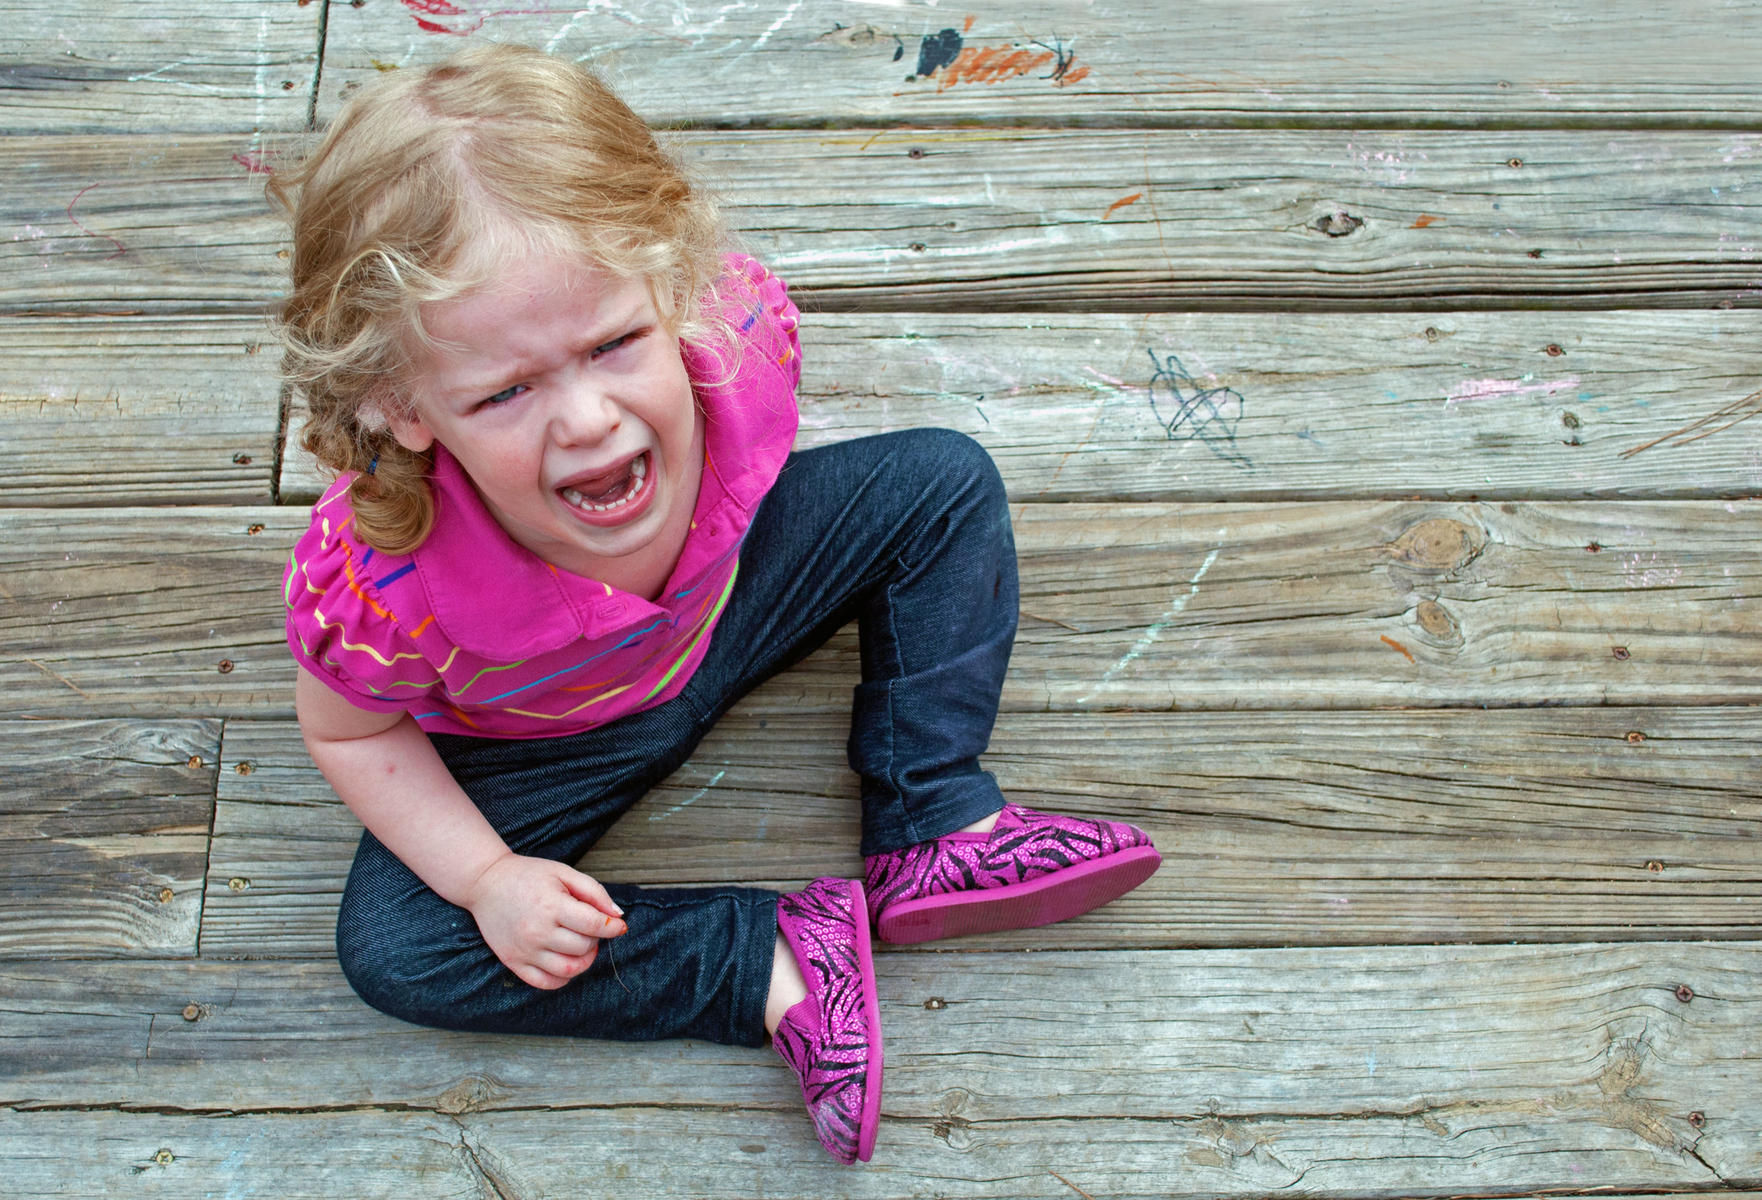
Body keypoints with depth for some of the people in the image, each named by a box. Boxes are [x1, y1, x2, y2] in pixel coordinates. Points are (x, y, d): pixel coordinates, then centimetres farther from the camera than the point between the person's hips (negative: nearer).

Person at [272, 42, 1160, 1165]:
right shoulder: (380, 585, -40)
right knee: (391, 947, -20)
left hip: (726, 598, 3)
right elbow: (349, 732, -17)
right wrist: (488, 878, -23)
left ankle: (936, 829, -2)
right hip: (542, 741, -2)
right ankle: (779, 964, -11)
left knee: (943, 481, -6)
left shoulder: (734, 335, -35)